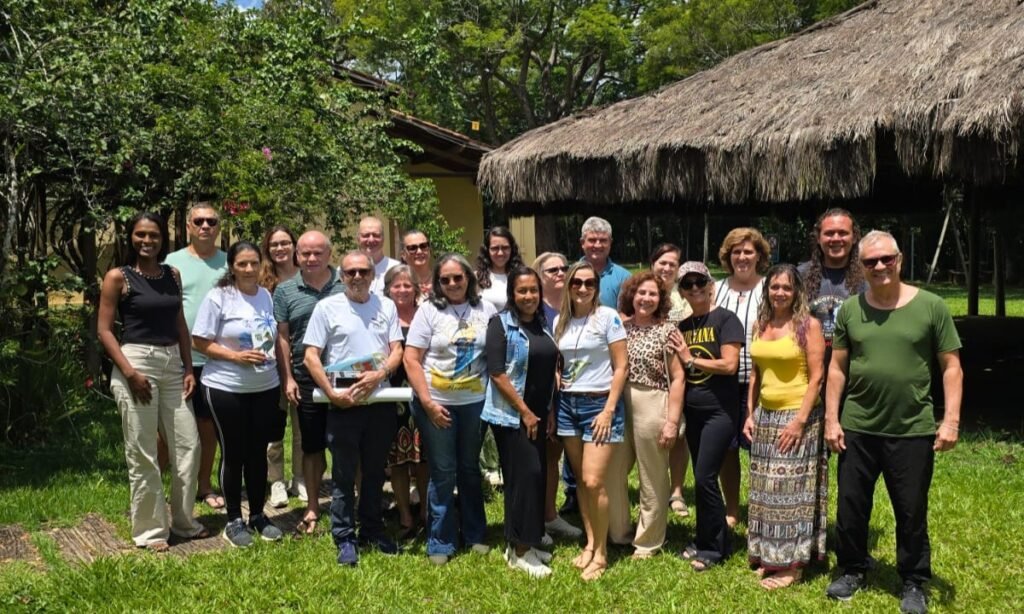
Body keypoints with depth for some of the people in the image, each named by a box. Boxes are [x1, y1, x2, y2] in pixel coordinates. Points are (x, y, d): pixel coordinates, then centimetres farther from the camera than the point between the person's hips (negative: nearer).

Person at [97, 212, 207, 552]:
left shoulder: (172, 275, 11)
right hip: (136, 363, -5)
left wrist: (188, 368, 6)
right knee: (143, 454, 0)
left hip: (172, 364, 6)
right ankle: (149, 530, 12)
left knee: (188, 445, 8)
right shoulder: (118, 277, -4)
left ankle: (183, 520, 24)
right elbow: (104, 330, -7)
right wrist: (130, 373, -15)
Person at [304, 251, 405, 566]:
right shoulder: (327, 307, -2)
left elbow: (397, 350, 4)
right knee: (344, 474, 4)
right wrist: (331, 393, -13)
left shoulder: (386, 306, 7)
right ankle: (345, 538, 13)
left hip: (381, 399, 3)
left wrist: (380, 374, -15)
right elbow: (311, 356, -4)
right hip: (344, 402, -3)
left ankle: (372, 531, 28)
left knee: (375, 470, 14)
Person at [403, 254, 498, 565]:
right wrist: (427, 402, -13)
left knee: (470, 469, 15)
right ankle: (440, 543, 16)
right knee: (443, 473, 4)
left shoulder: (485, 310, 2)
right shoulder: (429, 310, -4)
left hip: (474, 402, 2)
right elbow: (411, 359, -7)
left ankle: (475, 535, 28)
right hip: (436, 404, -2)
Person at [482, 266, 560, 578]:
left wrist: (549, 411, 7)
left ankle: (525, 543, 22)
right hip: (511, 415, -7)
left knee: (537, 476, 10)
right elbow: (497, 373, -15)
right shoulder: (501, 324, -9)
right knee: (525, 475, -7)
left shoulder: (544, 324, 9)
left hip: (538, 414, 7)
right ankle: (520, 550, 4)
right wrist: (524, 412, -15)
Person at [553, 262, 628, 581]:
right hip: (567, 404, 5)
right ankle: (590, 543, 21)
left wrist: (608, 410, -12)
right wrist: (553, 408, 7)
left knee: (593, 481, -9)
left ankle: (601, 551, 5)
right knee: (580, 480, 9)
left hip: (600, 403, -5)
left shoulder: (608, 317, -5)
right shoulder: (560, 321, 9)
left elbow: (620, 367, -7)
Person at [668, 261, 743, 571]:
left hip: (720, 410, -7)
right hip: (693, 411, 7)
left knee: (704, 477, -8)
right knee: (703, 479, 11)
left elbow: (729, 365, -17)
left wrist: (690, 358, -10)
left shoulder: (725, 319, -8)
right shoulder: (683, 326, 11)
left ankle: (711, 546, 6)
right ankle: (711, 540, 23)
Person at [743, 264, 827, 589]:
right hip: (765, 416, 6)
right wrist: (750, 414, 8)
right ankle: (769, 558, 23)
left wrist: (800, 420, -18)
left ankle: (792, 564, 7)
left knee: (793, 490, -1)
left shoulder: (808, 325, -9)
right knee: (766, 490, 12)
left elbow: (816, 377, -13)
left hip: (798, 416, -6)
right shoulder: (760, 325, 9)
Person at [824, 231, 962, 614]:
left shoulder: (931, 307, -4)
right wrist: (831, 419, 2)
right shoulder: (850, 310, 3)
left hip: (913, 431, -2)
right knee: (851, 507, 12)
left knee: (912, 513, 8)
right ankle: (852, 571, 31)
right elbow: (837, 368, 6)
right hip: (857, 429, 2)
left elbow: (951, 367, -2)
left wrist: (951, 420, -9)